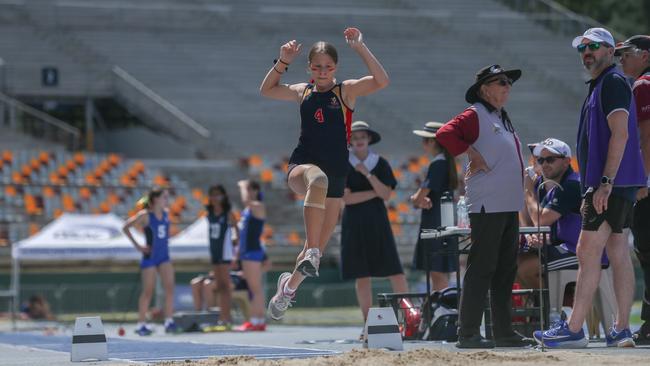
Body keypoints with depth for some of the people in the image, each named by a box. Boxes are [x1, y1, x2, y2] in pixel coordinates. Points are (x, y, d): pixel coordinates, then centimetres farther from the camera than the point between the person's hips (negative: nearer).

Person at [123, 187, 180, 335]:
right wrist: (137, 245, -13)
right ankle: (141, 324, 9)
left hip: (164, 256, 5)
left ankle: (169, 322, -5)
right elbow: (126, 227, -11)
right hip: (150, 256, -5)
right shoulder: (145, 215, -12)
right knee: (148, 291, -1)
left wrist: (165, 239, 10)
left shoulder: (166, 214, 5)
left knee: (169, 287, -8)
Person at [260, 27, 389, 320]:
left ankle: (289, 285, 34)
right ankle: (311, 255, -46)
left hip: (336, 177, 0)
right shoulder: (304, 92, 10)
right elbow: (267, 89, 20)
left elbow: (381, 81, -16)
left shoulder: (346, 91, 0)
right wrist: (283, 62, 6)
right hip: (302, 166, 0)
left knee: (318, 247, 5)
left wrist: (360, 48, -21)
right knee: (318, 179, -41)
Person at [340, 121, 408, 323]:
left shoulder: (381, 164, 6)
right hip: (355, 223, -1)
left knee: (395, 271, -7)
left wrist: (367, 174, -14)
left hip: (377, 222, 1)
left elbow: (386, 194, -5)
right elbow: (347, 198, -7)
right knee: (362, 276, -1)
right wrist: (375, 193, -7)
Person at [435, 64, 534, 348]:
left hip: (508, 205, 9)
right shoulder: (475, 115, -7)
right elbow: (444, 134, -22)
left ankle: (504, 332, 16)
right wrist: (472, 153, -17)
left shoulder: (502, 118, 20)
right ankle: (468, 333, -7)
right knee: (481, 269, -9)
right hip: (486, 205, -9)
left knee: (505, 270, 11)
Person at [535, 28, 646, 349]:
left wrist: (605, 183, -24)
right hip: (610, 186, 10)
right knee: (618, 254, 7)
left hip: (610, 183, -10)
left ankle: (573, 330, -12)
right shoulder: (600, 85, 22)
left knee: (588, 251, -11)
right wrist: (596, 186, 21)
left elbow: (620, 134, -19)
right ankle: (621, 331, 6)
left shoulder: (612, 82, -10)